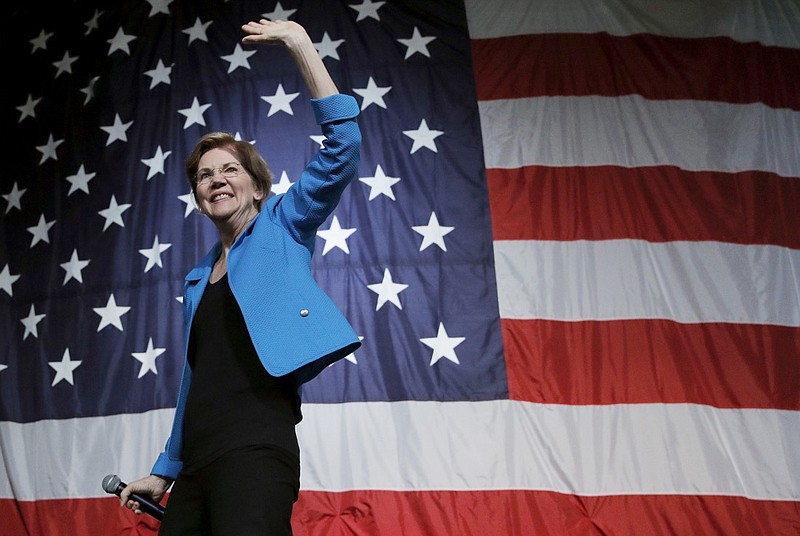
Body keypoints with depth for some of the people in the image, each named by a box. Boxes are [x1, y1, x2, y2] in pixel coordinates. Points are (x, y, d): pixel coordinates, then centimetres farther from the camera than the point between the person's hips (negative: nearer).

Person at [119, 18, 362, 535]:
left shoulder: (281, 229, 8)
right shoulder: (198, 280, 23)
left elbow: (342, 148, -6)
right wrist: (164, 471, 24)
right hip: (196, 463, 7)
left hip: (256, 448, -7)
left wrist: (301, 45, -8)